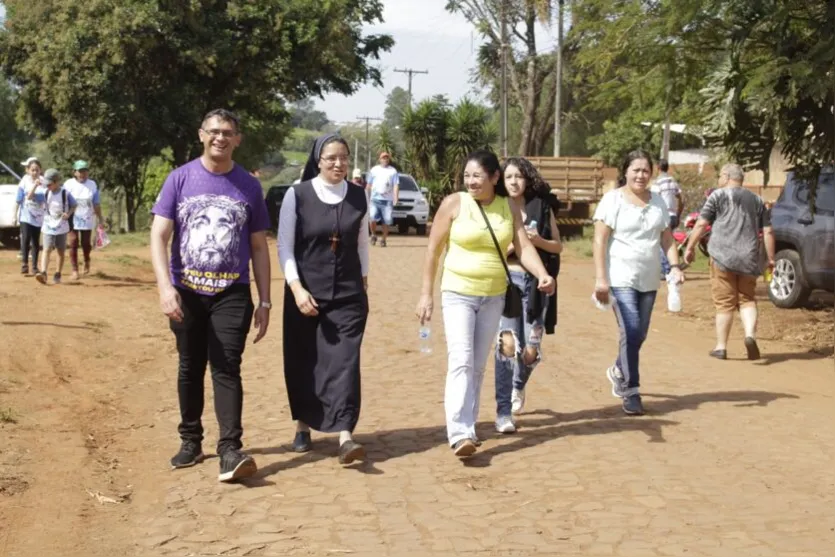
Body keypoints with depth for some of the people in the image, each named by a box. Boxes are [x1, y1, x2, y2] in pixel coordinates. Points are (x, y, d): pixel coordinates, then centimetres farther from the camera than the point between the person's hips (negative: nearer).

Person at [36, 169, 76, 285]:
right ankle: (43, 273, -23)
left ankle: (58, 274, 21)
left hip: (61, 227, -1)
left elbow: (73, 206, 3)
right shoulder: (45, 193, 0)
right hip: (48, 227, 1)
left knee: (61, 251, 9)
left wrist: (68, 214, -15)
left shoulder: (65, 194, -7)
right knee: (47, 249, -12)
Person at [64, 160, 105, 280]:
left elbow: (96, 203, 7)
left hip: (87, 220, 2)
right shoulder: (69, 184, -3)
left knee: (86, 243, 6)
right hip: (73, 220, -2)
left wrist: (100, 218, 6)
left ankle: (87, 262, 35)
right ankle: (74, 270, 0)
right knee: (73, 244, -4)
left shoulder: (92, 184, 4)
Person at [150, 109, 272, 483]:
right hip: (187, 293, 1)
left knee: (226, 369, -9)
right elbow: (159, 236, -5)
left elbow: (259, 247, 9)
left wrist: (265, 301, 4)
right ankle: (191, 441, 25)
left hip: (232, 294, -1)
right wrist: (165, 287, -19)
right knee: (190, 368, 11)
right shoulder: (180, 179, 1)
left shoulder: (249, 186, 5)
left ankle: (230, 451, -13)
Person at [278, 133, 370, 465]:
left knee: (343, 360, -8)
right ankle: (303, 426, 28)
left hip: (348, 294, 1)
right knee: (303, 363, 9)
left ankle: (345, 435, -14)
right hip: (305, 293, -1)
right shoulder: (297, 195, -6)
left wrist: (363, 280, 14)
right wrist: (297, 288, -15)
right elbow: (285, 247, -5)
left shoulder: (358, 196, 3)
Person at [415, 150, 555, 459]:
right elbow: (433, 250, -2)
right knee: (460, 361, -16)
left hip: (494, 296, 4)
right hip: (458, 293, -4)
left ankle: (467, 426, 24)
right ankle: (459, 433, -22)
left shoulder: (510, 209, 2)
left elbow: (524, 247, -6)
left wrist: (542, 275, -26)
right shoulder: (454, 203, -7)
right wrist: (426, 294, -4)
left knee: (478, 365, 12)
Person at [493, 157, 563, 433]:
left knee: (530, 351, 1)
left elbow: (558, 246, 9)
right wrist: (514, 244, -15)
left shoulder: (542, 207, 5)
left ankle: (518, 385, 37)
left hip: (536, 284, 2)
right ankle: (503, 412, -8)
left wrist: (538, 240, -10)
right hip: (507, 279, -2)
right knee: (508, 343, -16)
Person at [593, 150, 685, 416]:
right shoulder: (613, 200, -6)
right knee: (631, 332, -14)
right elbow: (600, 240, -10)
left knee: (639, 334, 12)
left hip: (649, 280, 6)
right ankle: (630, 391, -5)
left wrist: (675, 266, -2)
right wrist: (600, 278, -15)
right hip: (621, 279, -5)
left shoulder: (658, 202, 10)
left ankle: (618, 371, 38)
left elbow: (667, 238, 13)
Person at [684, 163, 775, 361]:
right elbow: (768, 231, 13)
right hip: (749, 259, 4)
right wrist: (771, 258, 17)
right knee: (747, 300, 13)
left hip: (723, 256, -4)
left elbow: (701, 224, -3)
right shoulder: (756, 200, 17)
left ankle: (721, 347, 6)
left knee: (724, 303, 2)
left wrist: (690, 247, 4)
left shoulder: (719, 195, 3)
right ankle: (750, 334, -11)